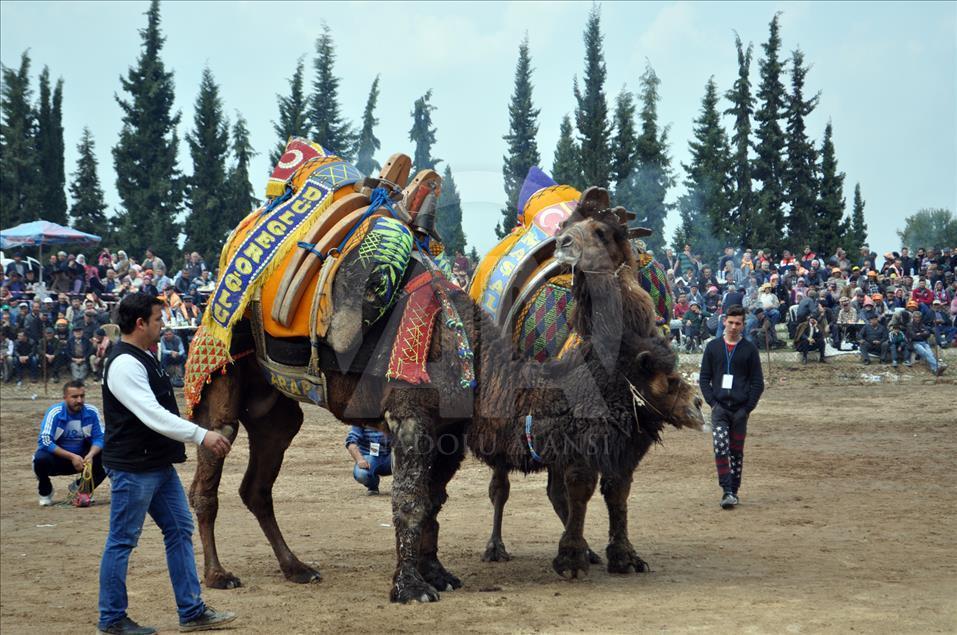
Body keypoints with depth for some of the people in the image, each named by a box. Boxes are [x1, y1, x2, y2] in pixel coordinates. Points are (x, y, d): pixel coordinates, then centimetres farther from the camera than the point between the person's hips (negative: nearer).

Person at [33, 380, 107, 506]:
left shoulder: (92, 412, -12)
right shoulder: (55, 413, -21)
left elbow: (99, 438, -9)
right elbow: (45, 441, -27)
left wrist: (91, 455, -30)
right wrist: (71, 457, -34)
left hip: (81, 458, 3)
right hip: (57, 457, -3)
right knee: (41, 459, -35)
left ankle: (81, 487, 8)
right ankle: (45, 491, -1)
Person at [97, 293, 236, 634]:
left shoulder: (144, 359, 13)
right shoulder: (125, 365, -19)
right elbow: (153, 415, -28)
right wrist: (201, 435, -29)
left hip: (159, 464, 10)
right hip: (132, 468, -10)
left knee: (180, 530, 11)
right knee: (122, 541, 0)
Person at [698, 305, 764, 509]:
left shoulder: (749, 349, 4)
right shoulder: (713, 347, 7)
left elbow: (758, 382, 4)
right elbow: (704, 378, 8)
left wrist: (748, 408, -5)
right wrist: (712, 402, -4)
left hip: (740, 410, 0)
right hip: (719, 408, 0)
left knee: (737, 452, 7)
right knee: (720, 447, -16)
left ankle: (734, 491, 17)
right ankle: (727, 492, -18)